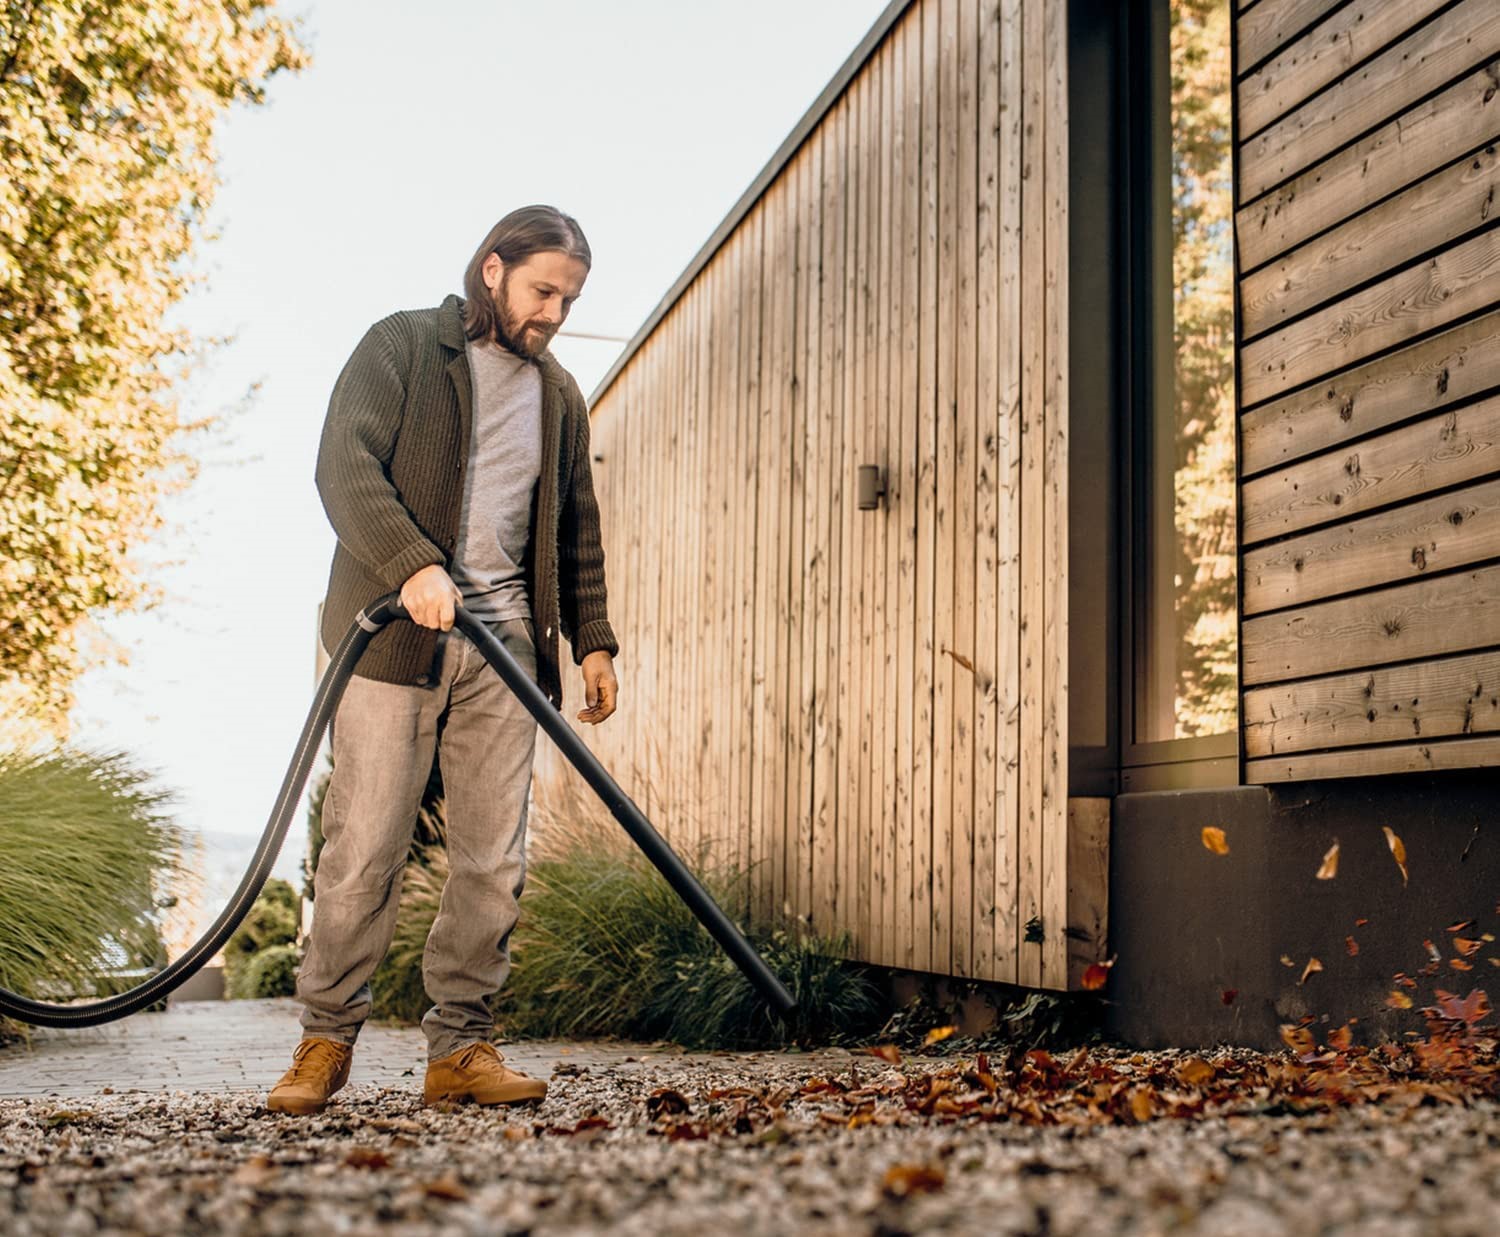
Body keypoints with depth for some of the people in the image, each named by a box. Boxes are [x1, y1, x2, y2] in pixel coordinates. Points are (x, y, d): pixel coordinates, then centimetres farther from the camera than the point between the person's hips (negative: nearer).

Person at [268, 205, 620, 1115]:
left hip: (505, 646, 5)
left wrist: (593, 638, 15)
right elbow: (345, 466, -10)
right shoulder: (401, 347, 3)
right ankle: (327, 1039, 9)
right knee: (365, 848, -5)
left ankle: (463, 1047, 9)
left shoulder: (560, 397, 20)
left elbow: (576, 530, 24)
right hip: (395, 634, -4)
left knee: (495, 860, 0)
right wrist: (413, 564, -24)